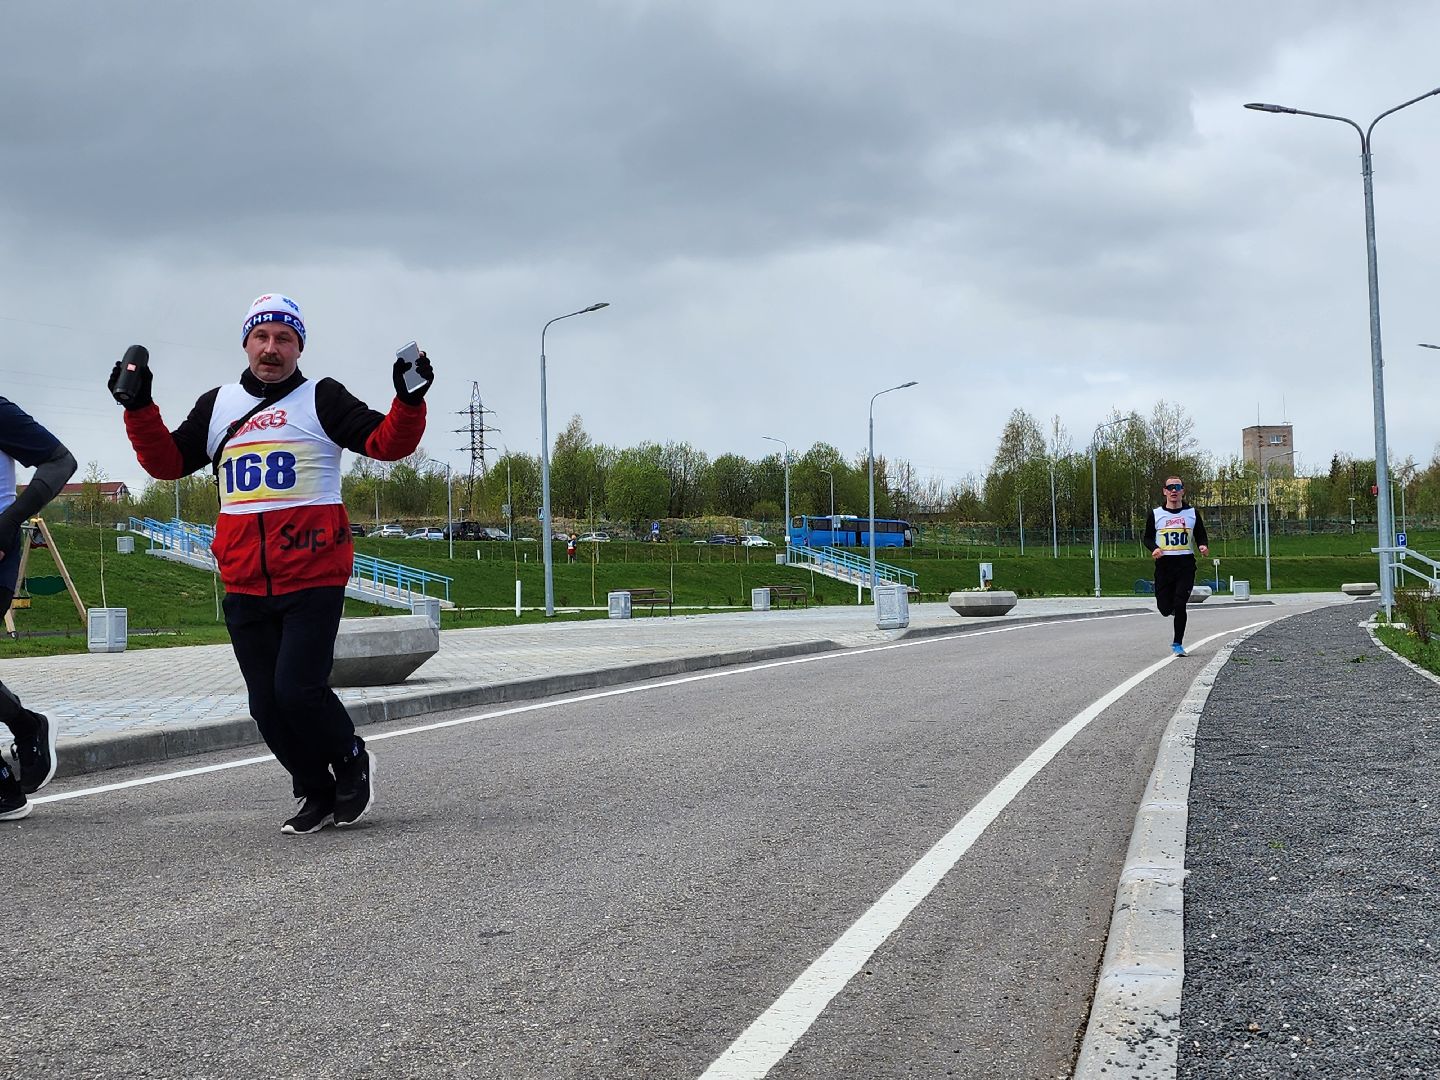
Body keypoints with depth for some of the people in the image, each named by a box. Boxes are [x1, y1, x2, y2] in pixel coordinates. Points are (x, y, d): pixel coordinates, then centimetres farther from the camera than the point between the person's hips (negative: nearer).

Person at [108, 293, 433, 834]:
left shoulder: (322, 399, 3)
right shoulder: (217, 406, 16)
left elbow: (387, 442, -7)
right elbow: (168, 461, 17)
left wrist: (410, 400, -24)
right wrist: (139, 408, 4)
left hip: (313, 579, -5)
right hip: (244, 585, 5)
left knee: (298, 690, -14)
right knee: (267, 705, 7)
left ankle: (351, 759, 15)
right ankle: (318, 795, 25)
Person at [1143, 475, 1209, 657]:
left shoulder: (1192, 513, 8)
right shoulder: (1156, 514, 6)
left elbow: (1201, 536, 14)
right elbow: (1147, 538, 12)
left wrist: (1203, 546, -8)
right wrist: (1154, 548, -10)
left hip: (1186, 563, -1)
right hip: (1164, 564, 1)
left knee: (1180, 605, -14)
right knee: (1165, 609, 1)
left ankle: (1178, 644, -2)